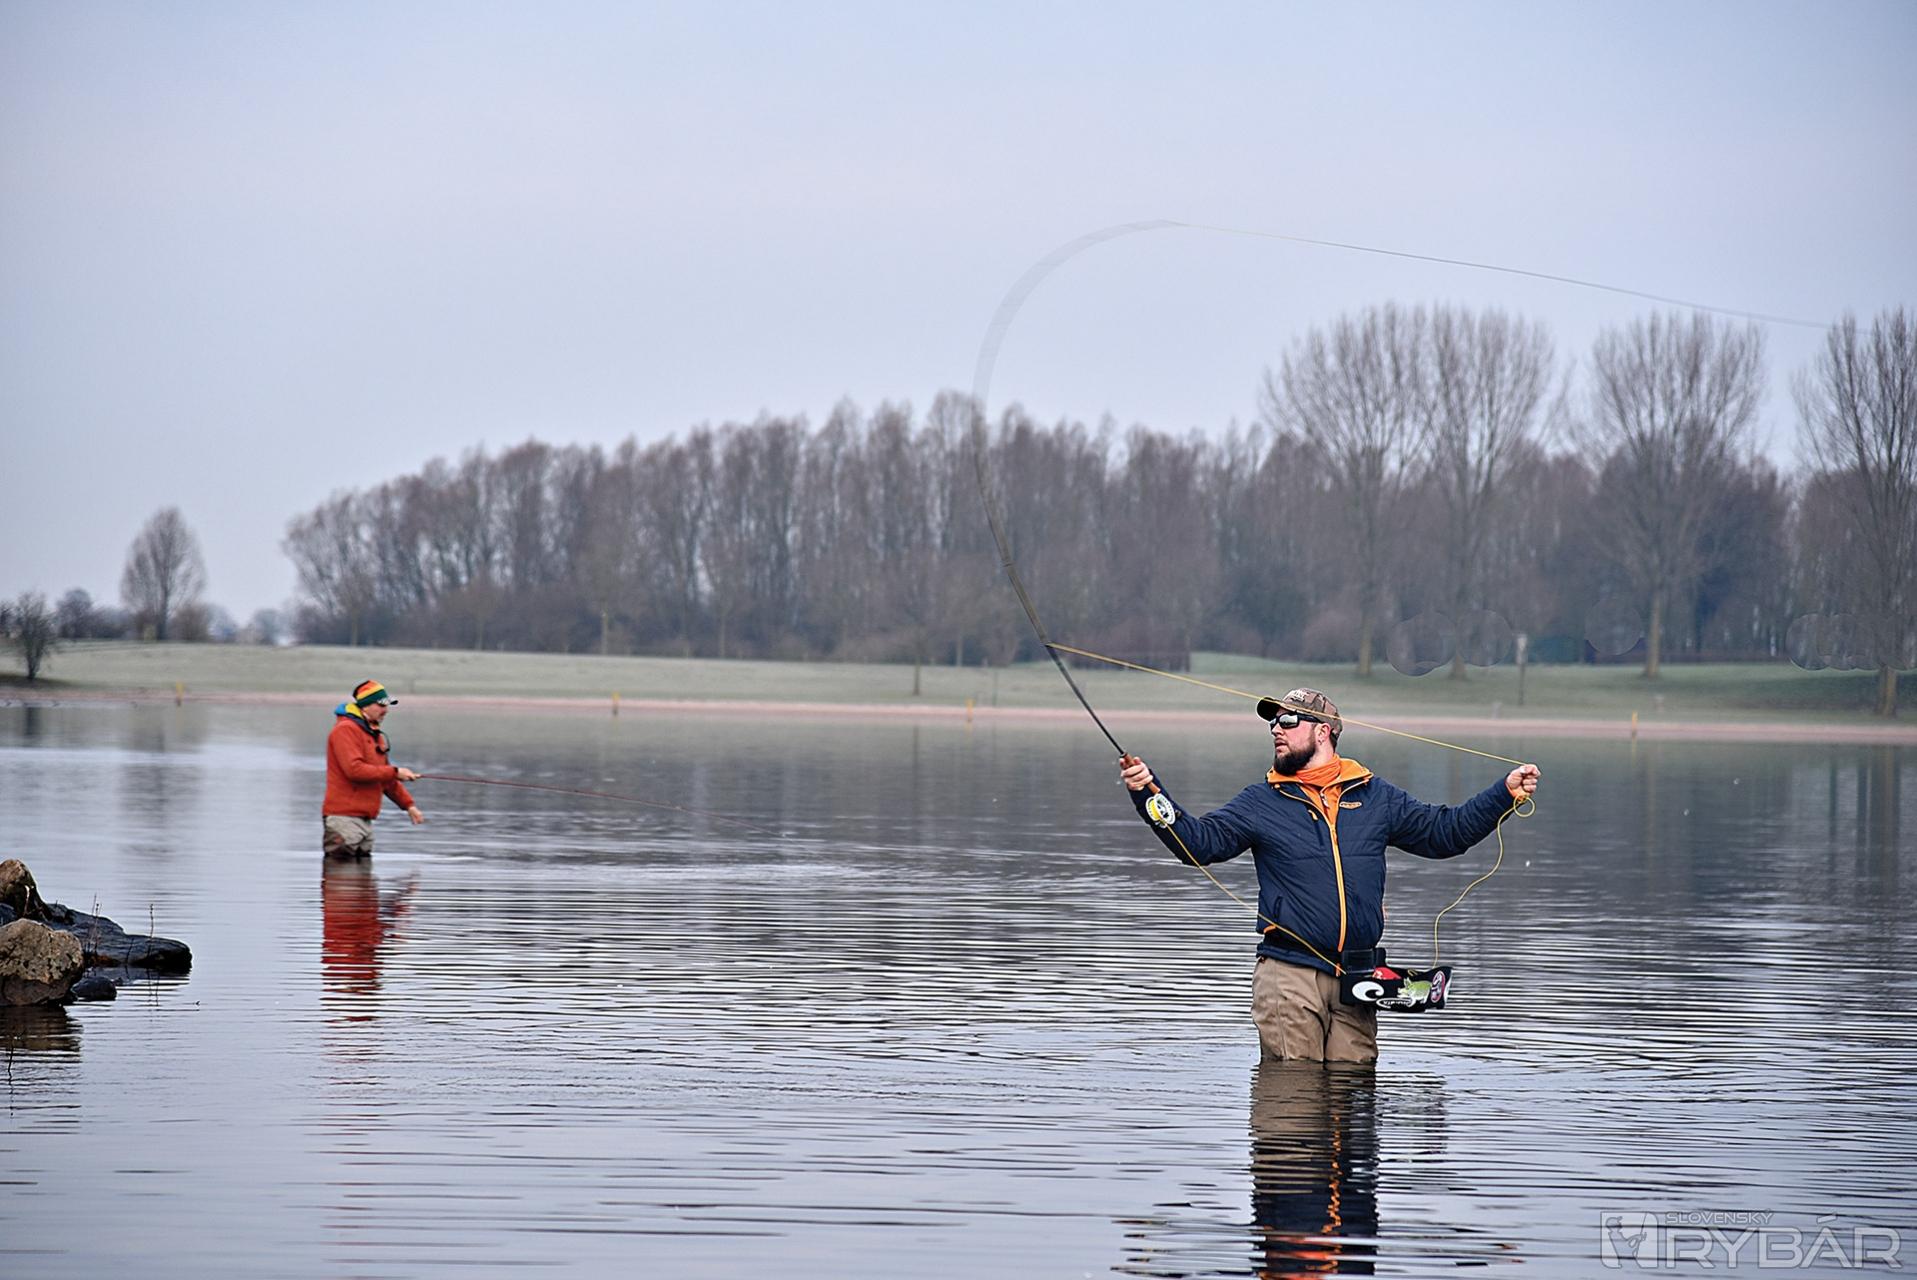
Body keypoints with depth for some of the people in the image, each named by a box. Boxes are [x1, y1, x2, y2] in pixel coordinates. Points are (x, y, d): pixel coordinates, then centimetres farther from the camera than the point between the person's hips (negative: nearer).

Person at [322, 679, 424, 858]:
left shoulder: (375, 735, 20)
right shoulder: (346, 730, -9)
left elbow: (386, 779, 26)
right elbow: (354, 770, -21)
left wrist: (408, 805, 16)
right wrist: (394, 772, -17)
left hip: (365, 819, 9)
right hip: (343, 817, -9)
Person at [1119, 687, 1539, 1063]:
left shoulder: (1375, 797, 13)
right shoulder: (1261, 802, 7)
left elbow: (1444, 832, 17)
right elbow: (1199, 840, -2)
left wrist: (1506, 793, 10)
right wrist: (1149, 792, -15)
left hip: (1356, 973, 2)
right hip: (1288, 972, -2)